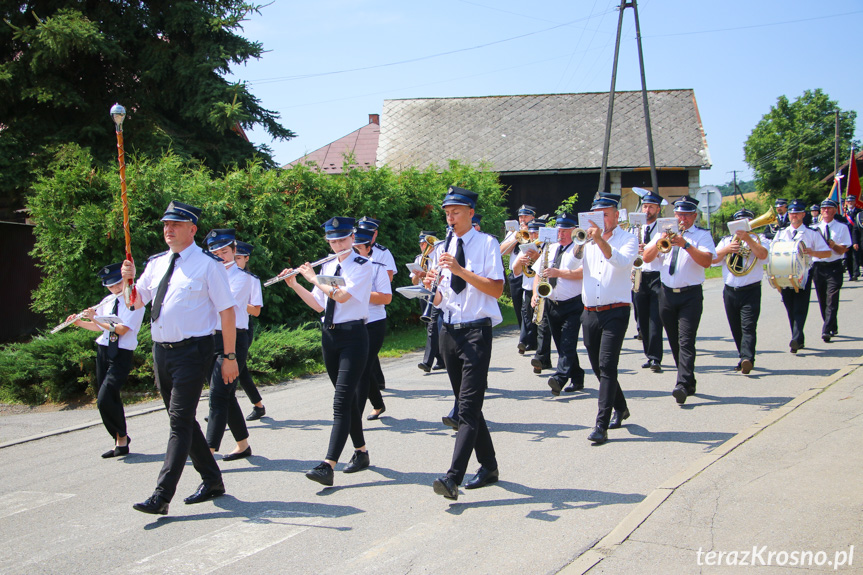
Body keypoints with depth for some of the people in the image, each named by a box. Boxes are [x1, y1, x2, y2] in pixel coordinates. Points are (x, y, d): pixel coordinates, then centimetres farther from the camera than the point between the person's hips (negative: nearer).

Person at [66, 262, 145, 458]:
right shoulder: (107, 301, 11)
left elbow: (121, 329, -18)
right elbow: (98, 327, 20)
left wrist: (96, 319, -19)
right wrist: (79, 322, 4)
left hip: (121, 355, -7)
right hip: (103, 351, 7)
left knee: (105, 400, -16)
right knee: (107, 400, 9)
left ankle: (121, 438, 4)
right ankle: (120, 440, 21)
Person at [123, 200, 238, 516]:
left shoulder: (207, 265, -8)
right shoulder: (156, 263, 11)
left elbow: (227, 312, -9)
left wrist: (229, 356, -11)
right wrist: (129, 280, -5)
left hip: (192, 351, -8)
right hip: (161, 351, 8)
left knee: (180, 421, -10)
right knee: (183, 421, 15)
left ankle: (161, 497, -10)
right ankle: (212, 481, 29)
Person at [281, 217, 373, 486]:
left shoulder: (362, 266, -7)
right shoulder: (327, 267, 12)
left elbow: (342, 295, -21)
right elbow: (319, 305, 11)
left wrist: (312, 277, -12)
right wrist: (295, 284, 0)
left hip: (353, 335, -7)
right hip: (329, 335, 7)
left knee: (342, 401, -13)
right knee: (348, 397, 14)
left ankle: (328, 465, -19)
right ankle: (361, 452, 26)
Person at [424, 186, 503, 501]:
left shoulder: (486, 244, -3)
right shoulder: (443, 249, 14)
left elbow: (497, 288, -13)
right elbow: (439, 301, 15)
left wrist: (461, 270, -20)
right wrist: (432, 288, -7)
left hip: (476, 330, -7)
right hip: (449, 331, 7)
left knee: (469, 407, -12)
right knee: (466, 405, 13)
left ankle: (453, 478, -17)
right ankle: (488, 466, 26)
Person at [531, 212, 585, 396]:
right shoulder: (551, 248, 15)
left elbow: (583, 272, -18)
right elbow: (539, 273, 16)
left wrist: (559, 273, -23)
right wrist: (535, 293, 0)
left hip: (573, 305, -7)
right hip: (552, 304, 7)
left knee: (568, 343, -17)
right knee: (562, 345, 11)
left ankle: (559, 379, -28)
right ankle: (576, 380, 21)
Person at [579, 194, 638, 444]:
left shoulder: (628, 239, -1)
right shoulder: (589, 241, 12)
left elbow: (621, 261, -21)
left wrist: (600, 240, -33)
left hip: (615, 313, -5)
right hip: (590, 313, 6)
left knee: (607, 366, -13)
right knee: (598, 367, 13)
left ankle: (602, 425, -13)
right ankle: (620, 408, 35)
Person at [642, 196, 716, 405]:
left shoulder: (702, 235, 0)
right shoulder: (664, 232, 12)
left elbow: (707, 261, -16)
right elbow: (647, 257, 2)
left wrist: (686, 245, -26)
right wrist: (660, 241, -15)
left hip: (690, 295, -5)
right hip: (667, 294, 5)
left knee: (686, 341, -15)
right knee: (674, 342, 11)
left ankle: (682, 385, -20)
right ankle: (689, 382, 24)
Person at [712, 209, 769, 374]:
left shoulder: (758, 239, 7)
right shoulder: (726, 240, 16)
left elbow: (762, 254, -15)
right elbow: (713, 258, 2)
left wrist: (747, 238, -21)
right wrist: (728, 249, -13)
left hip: (751, 291, -4)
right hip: (730, 291, 4)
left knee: (748, 327, -16)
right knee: (736, 329, 10)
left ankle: (747, 359, -26)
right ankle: (744, 357, 22)